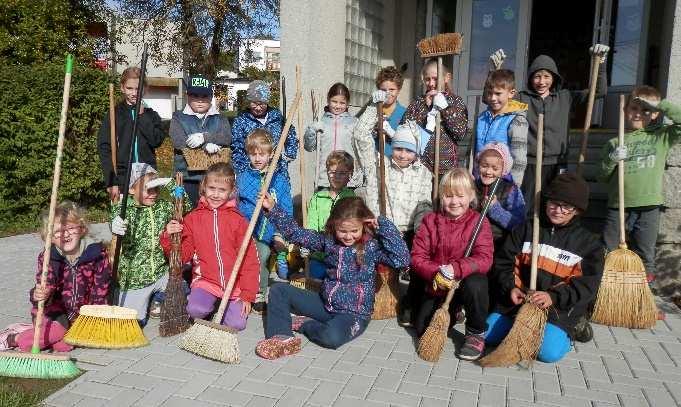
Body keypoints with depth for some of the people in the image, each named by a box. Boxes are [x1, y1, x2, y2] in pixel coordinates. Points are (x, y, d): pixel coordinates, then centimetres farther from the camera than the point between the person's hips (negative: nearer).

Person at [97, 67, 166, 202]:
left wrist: (141, 115, -6)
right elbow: (104, 149, -1)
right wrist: (111, 182, -9)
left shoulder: (150, 114, 11)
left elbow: (157, 140, -6)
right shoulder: (114, 114, 5)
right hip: (121, 179, -1)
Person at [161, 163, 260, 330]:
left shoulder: (238, 220, 0)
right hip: (205, 281, 1)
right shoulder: (193, 218, 4)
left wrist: (247, 296, -4)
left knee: (237, 324, -15)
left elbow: (249, 260, 0)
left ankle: (226, 303, 18)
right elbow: (183, 255, 5)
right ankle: (212, 303, 8)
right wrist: (169, 237, -15)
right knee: (195, 310, -27)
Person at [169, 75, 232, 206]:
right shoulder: (178, 118, 10)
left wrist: (204, 137, -20)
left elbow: (227, 138, -5)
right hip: (188, 177, -1)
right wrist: (206, 145, -17)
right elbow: (178, 141, -7)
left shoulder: (220, 119, 14)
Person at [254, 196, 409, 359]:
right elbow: (297, 233, 4)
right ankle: (282, 338, -16)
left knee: (332, 337, -38)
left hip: (354, 313, -5)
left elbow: (403, 260, -27)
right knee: (279, 291, 0)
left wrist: (384, 226, -25)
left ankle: (304, 324, -6)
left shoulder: (373, 246, -14)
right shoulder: (328, 239, -1)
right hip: (325, 303, 6)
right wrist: (273, 209, -2)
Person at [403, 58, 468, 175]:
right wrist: (425, 107, -7)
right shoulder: (417, 103, 10)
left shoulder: (456, 102, 5)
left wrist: (445, 107, -10)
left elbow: (461, 133, -8)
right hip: (420, 165, 1)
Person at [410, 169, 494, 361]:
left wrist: (455, 269, -37)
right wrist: (435, 274, -27)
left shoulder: (479, 222, -10)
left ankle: (476, 334, -11)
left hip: (468, 279, -3)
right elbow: (417, 257, -8)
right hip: (437, 285, 3)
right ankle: (453, 310, 32)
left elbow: (484, 259, -21)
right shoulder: (430, 220, -4)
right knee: (423, 329, -1)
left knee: (475, 285, -38)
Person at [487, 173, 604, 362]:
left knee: (549, 352, -24)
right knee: (488, 335, -8)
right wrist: (511, 287, -11)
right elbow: (503, 262, 7)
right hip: (519, 300, 3)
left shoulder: (589, 243, 2)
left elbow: (587, 284, -7)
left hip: (560, 308, -3)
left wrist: (553, 297, -22)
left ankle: (570, 328, 8)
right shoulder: (526, 229, 8)